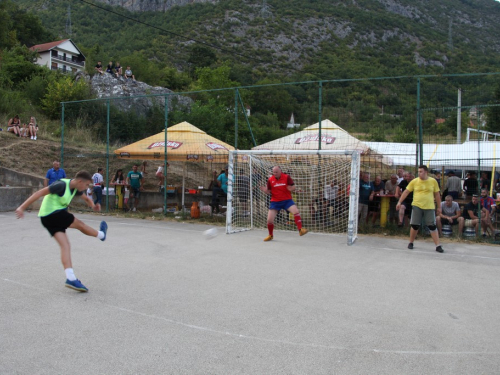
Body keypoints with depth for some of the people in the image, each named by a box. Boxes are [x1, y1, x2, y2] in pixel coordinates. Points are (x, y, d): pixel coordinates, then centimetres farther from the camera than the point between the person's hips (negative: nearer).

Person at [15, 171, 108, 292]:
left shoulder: (75, 188, 8)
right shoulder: (62, 185, -19)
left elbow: (85, 198, 24)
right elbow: (40, 193, -22)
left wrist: (93, 205, 1)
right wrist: (22, 207, -27)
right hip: (53, 214, -9)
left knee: (65, 246, -1)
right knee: (80, 224, 6)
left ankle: (71, 278, -7)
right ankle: (101, 234, 33)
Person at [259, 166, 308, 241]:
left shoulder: (286, 177, -6)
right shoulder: (270, 180, -2)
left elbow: (294, 187, 0)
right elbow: (268, 192, 5)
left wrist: (291, 188, -23)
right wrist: (265, 190, -17)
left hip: (287, 200, -1)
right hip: (275, 202, 1)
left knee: (296, 211, -27)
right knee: (269, 219, -3)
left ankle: (300, 230, -17)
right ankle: (270, 235, 23)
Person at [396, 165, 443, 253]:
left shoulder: (433, 181, 1)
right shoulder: (414, 181, 0)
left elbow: (437, 194, 8)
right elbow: (406, 192, 2)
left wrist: (439, 207, 8)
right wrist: (399, 202, -6)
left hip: (429, 207, 0)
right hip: (417, 206, 0)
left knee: (432, 226, -1)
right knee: (415, 225, 3)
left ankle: (438, 246, 3)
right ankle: (411, 243, 21)